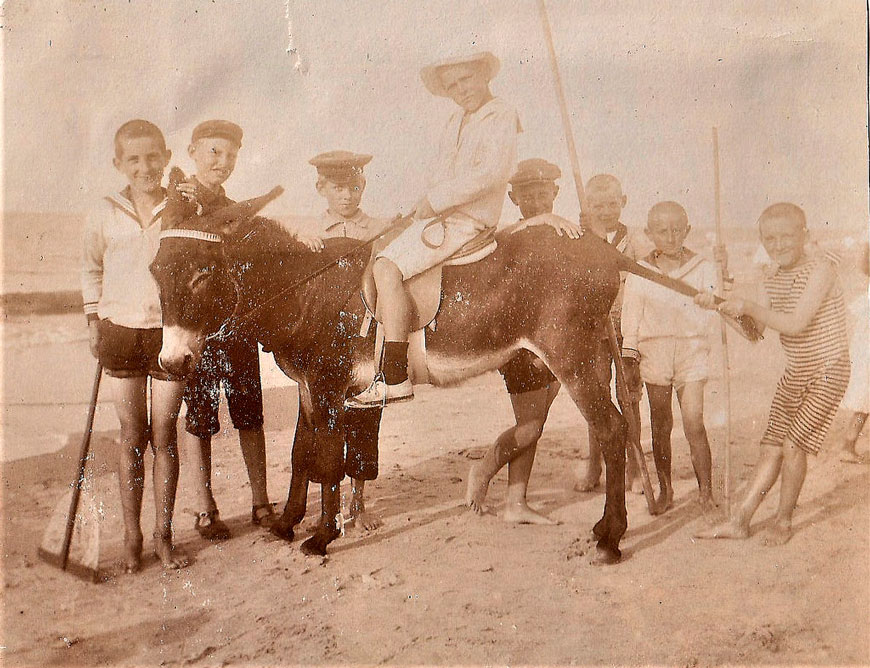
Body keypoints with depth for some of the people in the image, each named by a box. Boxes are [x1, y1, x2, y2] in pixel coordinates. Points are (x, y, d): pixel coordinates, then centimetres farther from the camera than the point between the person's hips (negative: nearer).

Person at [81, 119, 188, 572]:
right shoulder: (106, 213, 1)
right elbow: (91, 267, 17)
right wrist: (93, 319, 10)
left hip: (169, 333, -1)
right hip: (121, 332, 1)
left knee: (164, 437, 4)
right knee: (132, 437, 6)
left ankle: (163, 535, 17)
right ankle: (131, 538, 18)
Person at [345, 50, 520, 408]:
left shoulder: (502, 115, -5)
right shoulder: (456, 122, 22)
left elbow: (490, 173, -19)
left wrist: (435, 201, -16)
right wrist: (423, 207, 2)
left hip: (467, 221, -10)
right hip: (441, 216, 10)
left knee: (387, 267, -26)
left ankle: (395, 378, -29)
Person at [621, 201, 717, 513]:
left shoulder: (704, 269, 5)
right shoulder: (639, 273, 4)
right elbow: (631, 316, 6)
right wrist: (629, 354, 2)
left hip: (692, 350, -1)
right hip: (654, 351, 1)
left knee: (694, 422, -9)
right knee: (660, 425, 7)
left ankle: (705, 491, 3)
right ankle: (664, 489, 21)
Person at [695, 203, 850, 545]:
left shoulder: (821, 267, -17)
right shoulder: (773, 280, 6)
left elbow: (795, 324, -25)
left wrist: (749, 307, -24)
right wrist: (719, 305, -5)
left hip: (827, 371, -7)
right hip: (794, 372, 7)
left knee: (793, 444, -10)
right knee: (772, 446, 7)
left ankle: (784, 519, 11)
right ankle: (739, 521, 11)